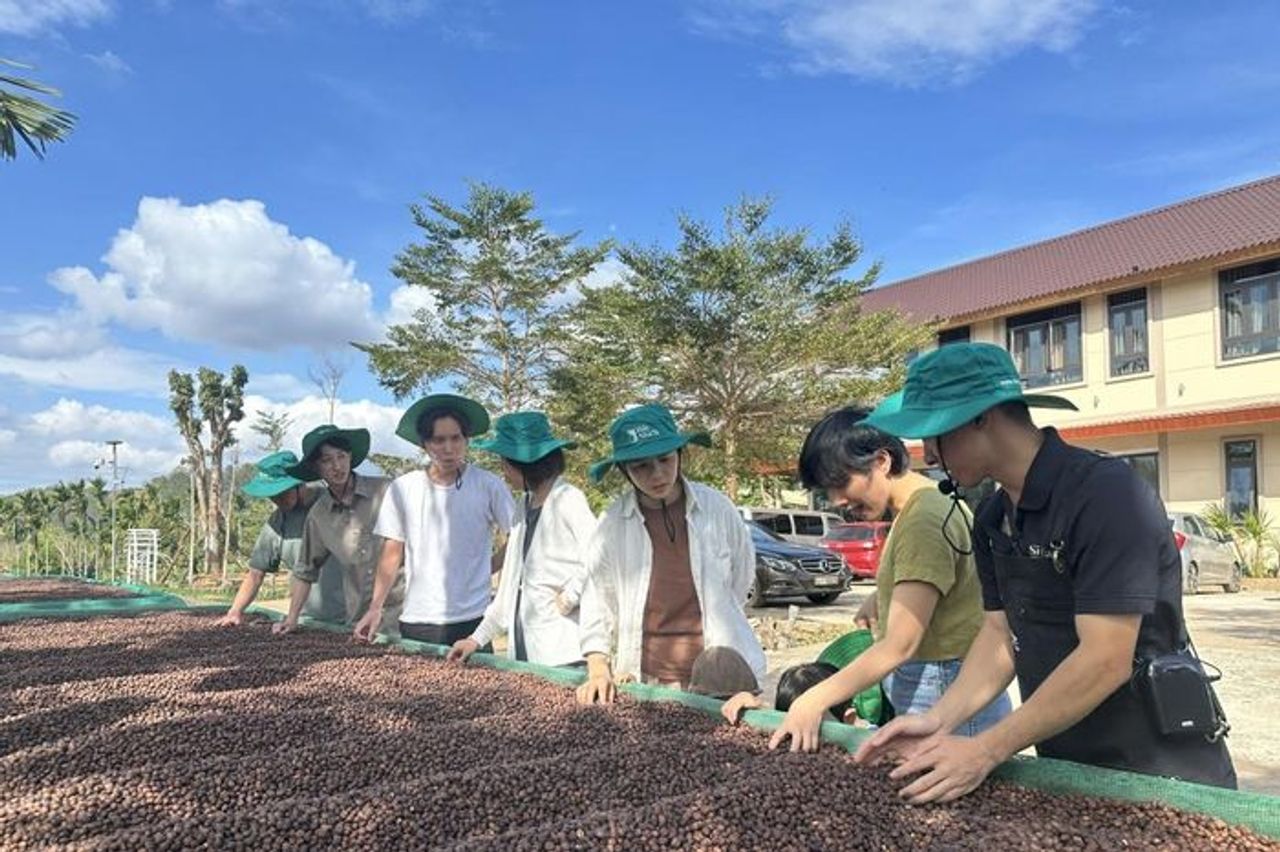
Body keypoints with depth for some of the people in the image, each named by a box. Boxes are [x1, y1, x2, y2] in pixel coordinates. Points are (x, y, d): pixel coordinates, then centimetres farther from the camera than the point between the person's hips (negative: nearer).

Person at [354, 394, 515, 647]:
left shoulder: (488, 486, -5)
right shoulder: (403, 489, 0)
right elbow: (393, 554, 5)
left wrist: (485, 569, -2)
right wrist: (376, 607, -2)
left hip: (471, 620, -1)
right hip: (416, 621, 1)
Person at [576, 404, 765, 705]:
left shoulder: (717, 508, -6)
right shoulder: (612, 524, -7)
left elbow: (741, 578, 9)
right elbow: (597, 603, -1)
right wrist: (598, 670, -9)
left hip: (717, 674, 0)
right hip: (644, 677, 0)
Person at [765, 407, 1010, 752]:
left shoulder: (924, 520, -21)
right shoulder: (915, 510, 10)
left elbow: (900, 645, -24)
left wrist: (815, 701, -25)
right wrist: (881, 599, 6)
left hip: (946, 696, -9)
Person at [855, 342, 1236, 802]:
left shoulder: (1106, 493, -24)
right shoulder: (993, 518, 2)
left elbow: (1105, 660, -28)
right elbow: (1000, 633, 4)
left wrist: (986, 750, -25)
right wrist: (939, 721, -11)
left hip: (1164, 777, -7)